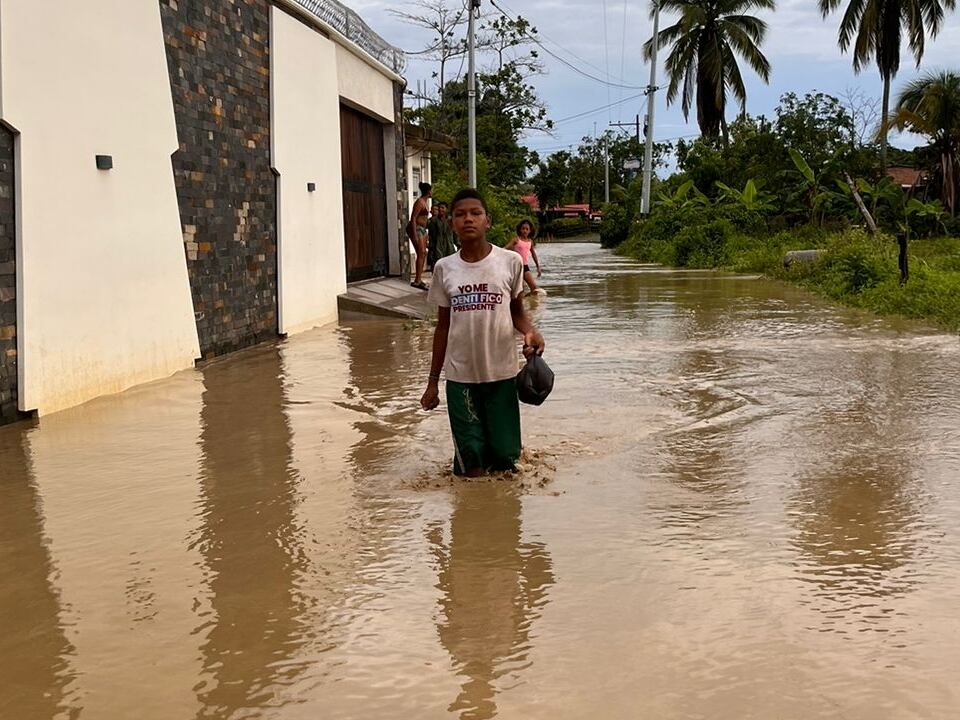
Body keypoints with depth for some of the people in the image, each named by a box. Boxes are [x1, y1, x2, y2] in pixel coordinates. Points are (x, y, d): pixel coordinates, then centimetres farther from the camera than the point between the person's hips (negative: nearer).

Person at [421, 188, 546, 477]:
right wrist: (432, 381, 9)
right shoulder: (444, 268, 1)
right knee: (472, 469, 2)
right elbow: (443, 326, 8)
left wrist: (530, 331, -16)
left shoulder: (510, 262, -4)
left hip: (501, 373, -1)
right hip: (460, 376, 1)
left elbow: (517, 311, 7)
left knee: (505, 459, 5)